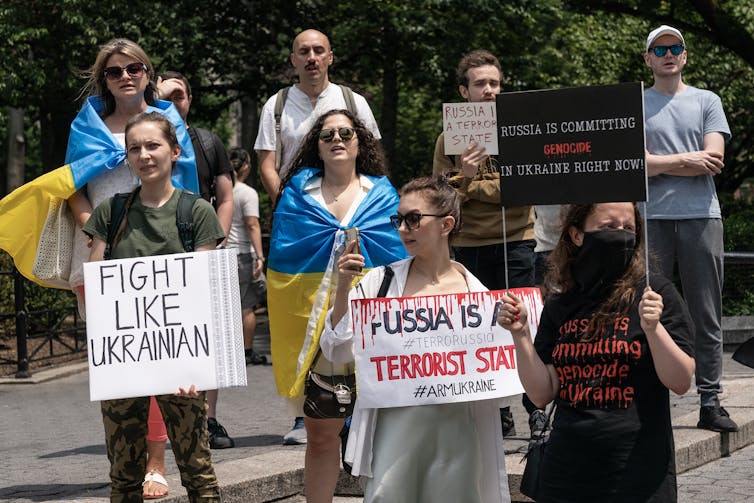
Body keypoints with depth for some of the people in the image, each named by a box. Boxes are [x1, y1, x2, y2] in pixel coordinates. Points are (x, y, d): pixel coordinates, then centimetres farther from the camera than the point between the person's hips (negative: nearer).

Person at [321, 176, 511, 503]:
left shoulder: (477, 293, 4)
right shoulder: (381, 282, 4)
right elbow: (338, 352, 1)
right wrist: (343, 289, -9)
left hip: (457, 429, 1)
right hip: (395, 424, -1)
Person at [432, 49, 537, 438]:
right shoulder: (449, 139, 7)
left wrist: (469, 187, -8)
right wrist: (463, 174, -16)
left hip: (515, 242, -2)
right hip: (468, 246, 2)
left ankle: (538, 409, 4)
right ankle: (497, 415, 11)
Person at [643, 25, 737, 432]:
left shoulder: (707, 101, 12)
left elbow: (714, 161, -1)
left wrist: (659, 163, -4)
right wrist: (686, 160, -3)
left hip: (701, 216, 1)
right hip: (651, 217, -1)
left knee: (707, 317, 1)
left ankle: (710, 403, 4)